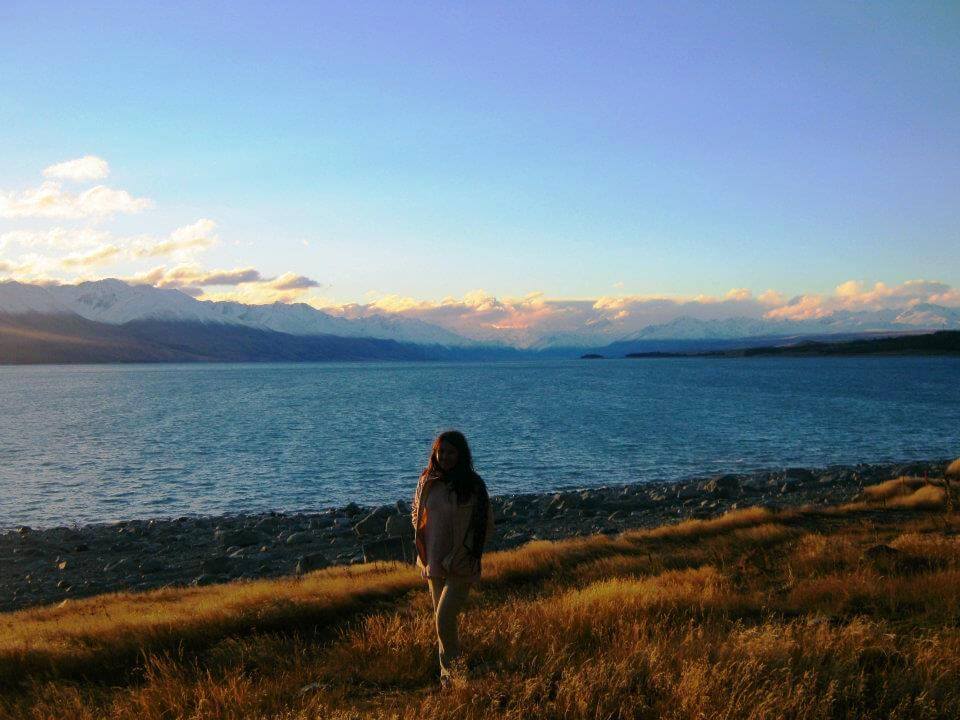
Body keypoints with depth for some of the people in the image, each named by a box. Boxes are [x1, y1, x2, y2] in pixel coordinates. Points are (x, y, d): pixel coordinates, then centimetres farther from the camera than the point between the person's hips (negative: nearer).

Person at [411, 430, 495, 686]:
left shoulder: (473, 486, -13)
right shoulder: (427, 482, 1)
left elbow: (486, 528, -7)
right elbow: (418, 516, 15)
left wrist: (458, 558, -9)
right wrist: (424, 554, 6)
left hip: (460, 567, -5)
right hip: (434, 564, 5)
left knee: (444, 620, -11)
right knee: (441, 619, 16)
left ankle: (451, 672, 9)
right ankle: (448, 672, 33)